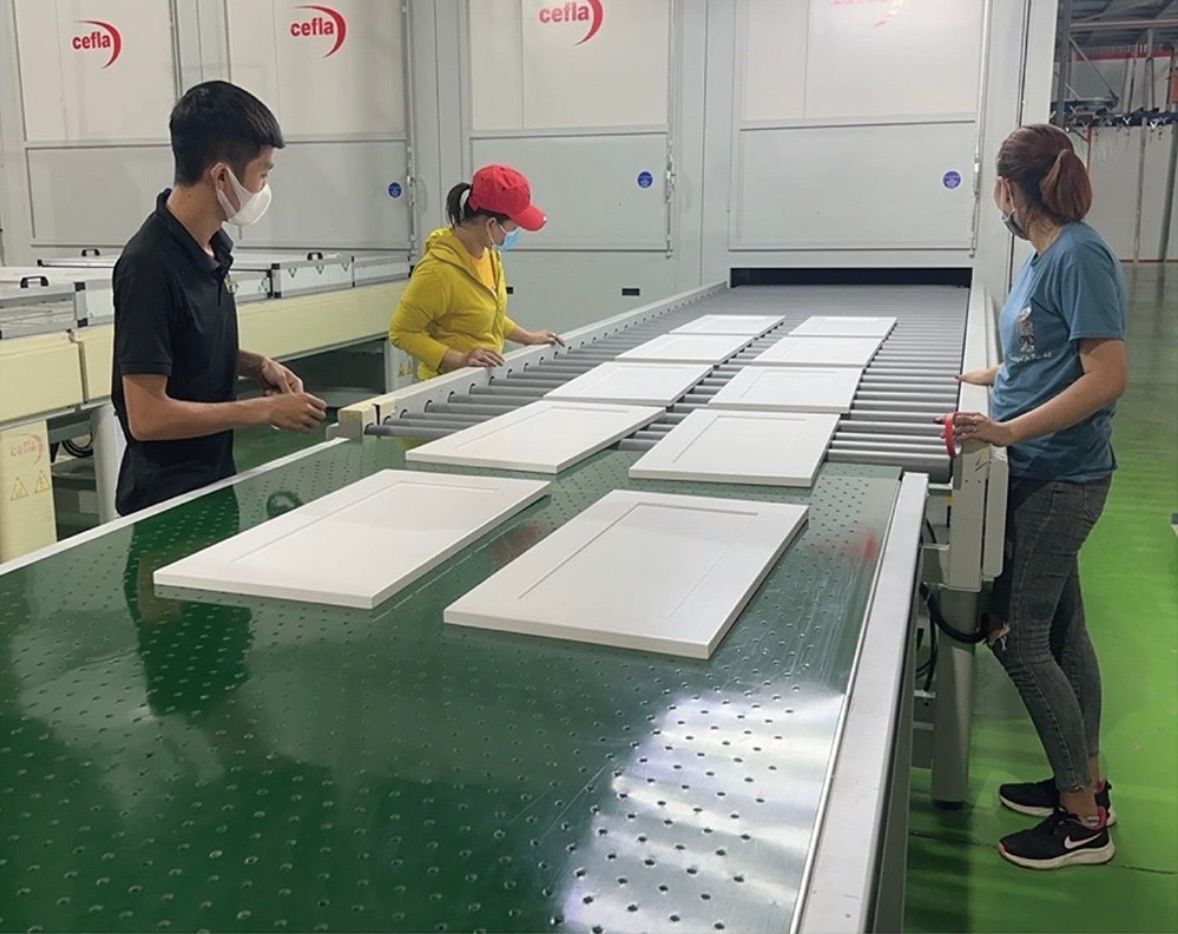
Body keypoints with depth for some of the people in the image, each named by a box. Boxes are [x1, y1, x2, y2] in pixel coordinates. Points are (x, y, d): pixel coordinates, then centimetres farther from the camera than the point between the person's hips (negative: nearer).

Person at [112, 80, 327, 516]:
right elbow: (147, 417, -24)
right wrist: (266, 410, -18)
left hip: (214, 481, 8)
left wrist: (257, 365, 1)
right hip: (168, 500, -8)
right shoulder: (149, 266, -23)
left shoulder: (213, 246, 3)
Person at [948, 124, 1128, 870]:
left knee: (1018, 636, -2)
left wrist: (1008, 431, -28)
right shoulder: (1050, 255, 8)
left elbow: (1108, 376, -23)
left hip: (1059, 477, -9)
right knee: (1059, 628, 16)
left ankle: (1085, 820, 12)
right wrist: (988, 380, 21)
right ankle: (1086, 783, 31)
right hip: (1044, 474, 9)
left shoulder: (1079, 256, -18)